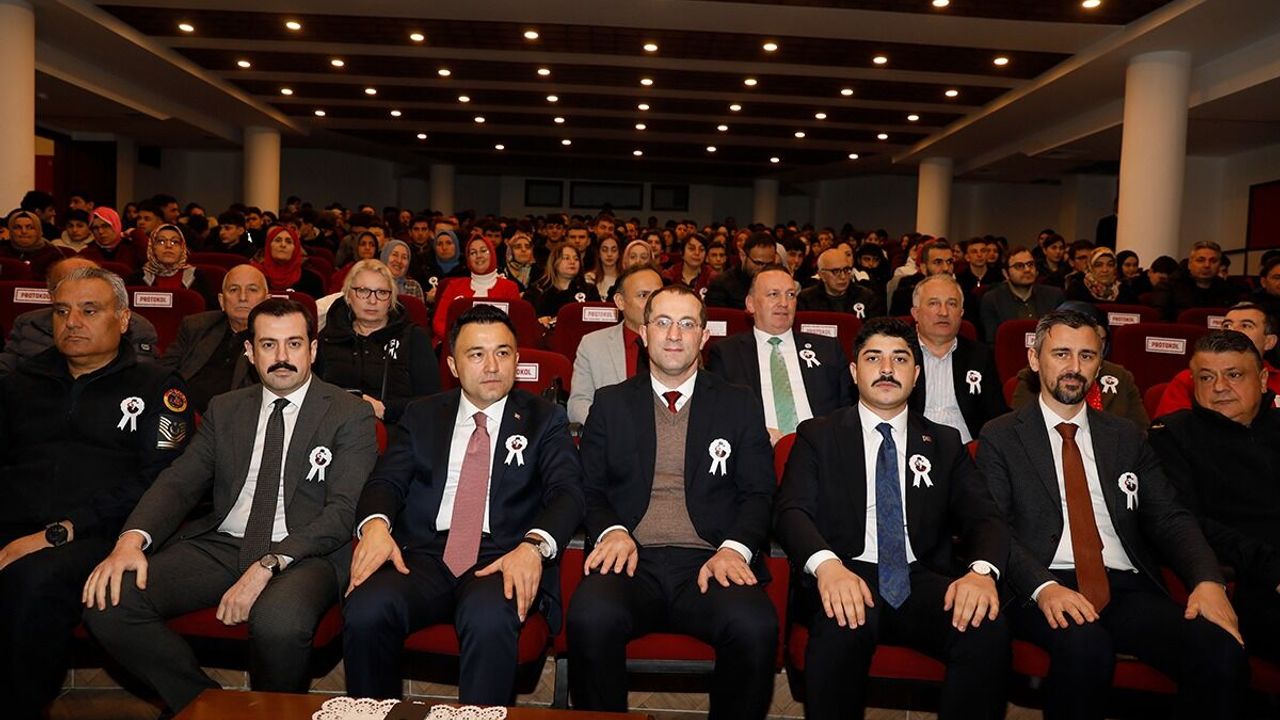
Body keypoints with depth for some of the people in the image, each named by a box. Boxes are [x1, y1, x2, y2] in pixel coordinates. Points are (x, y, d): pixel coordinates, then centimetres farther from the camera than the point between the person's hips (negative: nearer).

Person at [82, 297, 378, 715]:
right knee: (106, 601, -16)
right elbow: (179, 482, 9)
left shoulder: (350, 415, 1)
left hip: (303, 554, -5)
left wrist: (267, 566, -21)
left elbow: (344, 510, -9)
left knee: (279, 620, -37)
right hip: (220, 545, 5)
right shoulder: (225, 410, 17)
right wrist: (132, 539, -12)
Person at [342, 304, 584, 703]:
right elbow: (386, 481, 8)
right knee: (365, 610, -27)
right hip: (423, 553, 3)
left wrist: (534, 545, -24)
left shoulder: (545, 420, 11)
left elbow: (567, 491, -2)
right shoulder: (421, 416, 18)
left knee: (488, 619, -36)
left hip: (504, 558, -2)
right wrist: (375, 523, -17)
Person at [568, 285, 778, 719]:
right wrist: (611, 531, -9)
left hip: (711, 562, 0)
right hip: (632, 559, 0)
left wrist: (735, 548, -10)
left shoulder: (740, 405, 16)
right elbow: (590, 489, 12)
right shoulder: (610, 403, 17)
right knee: (591, 618, -33)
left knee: (756, 626, -32)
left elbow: (758, 494, 9)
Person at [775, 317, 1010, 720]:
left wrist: (982, 570, -18)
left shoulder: (945, 444, 19)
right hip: (843, 578, -2)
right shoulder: (818, 436, 11)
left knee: (987, 628, -29)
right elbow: (791, 512, -2)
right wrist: (826, 563, -25)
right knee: (843, 626, -36)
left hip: (923, 581, 2)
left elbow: (983, 517, 7)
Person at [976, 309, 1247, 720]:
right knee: (1084, 646, -36)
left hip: (1128, 588, 4)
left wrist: (1208, 580, -8)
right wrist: (1042, 586, -22)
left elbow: (1169, 519, 12)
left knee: (1222, 654, -25)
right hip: (1045, 588, -3)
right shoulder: (1001, 437, 7)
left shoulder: (1126, 437, 20)